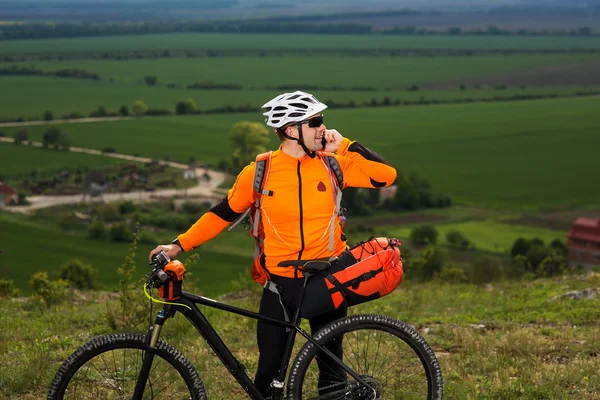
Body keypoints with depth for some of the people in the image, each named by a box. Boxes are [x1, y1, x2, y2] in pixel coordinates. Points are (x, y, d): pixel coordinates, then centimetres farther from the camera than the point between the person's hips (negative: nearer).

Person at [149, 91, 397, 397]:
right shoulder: (259, 172, -7)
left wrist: (345, 146, -12)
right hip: (281, 283, -1)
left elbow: (386, 175, -11)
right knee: (269, 369, 2)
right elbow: (223, 213, 3)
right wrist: (179, 245, -2)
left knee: (331, 363, 12)